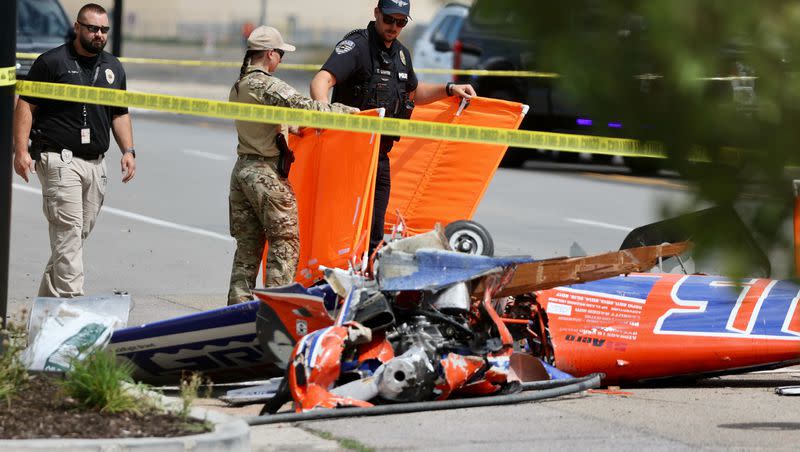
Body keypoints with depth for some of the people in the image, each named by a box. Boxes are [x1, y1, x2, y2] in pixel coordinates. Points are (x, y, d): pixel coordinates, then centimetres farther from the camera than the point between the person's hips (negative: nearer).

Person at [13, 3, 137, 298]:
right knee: (68, 232, -14)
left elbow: (119, 114, 23)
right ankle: (72, 299, -17)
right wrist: (21, 150, -12)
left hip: (96, 162, 6)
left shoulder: (113, 68, 16)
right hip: (60, 160, -6)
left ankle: (47, 298, 16)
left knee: (79, 234, 6)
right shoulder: (52, 62, -3)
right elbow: (26, 106, -3)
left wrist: (128, 150, 10)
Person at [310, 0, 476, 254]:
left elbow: (414, 92, 34)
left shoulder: (401, 54, 16)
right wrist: (323, 107, -45)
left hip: (381, 156, 8)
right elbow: (322, 80, -25)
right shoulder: (357, 45, -10)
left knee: (374, 236, 12)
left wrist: (450, 89, 23)